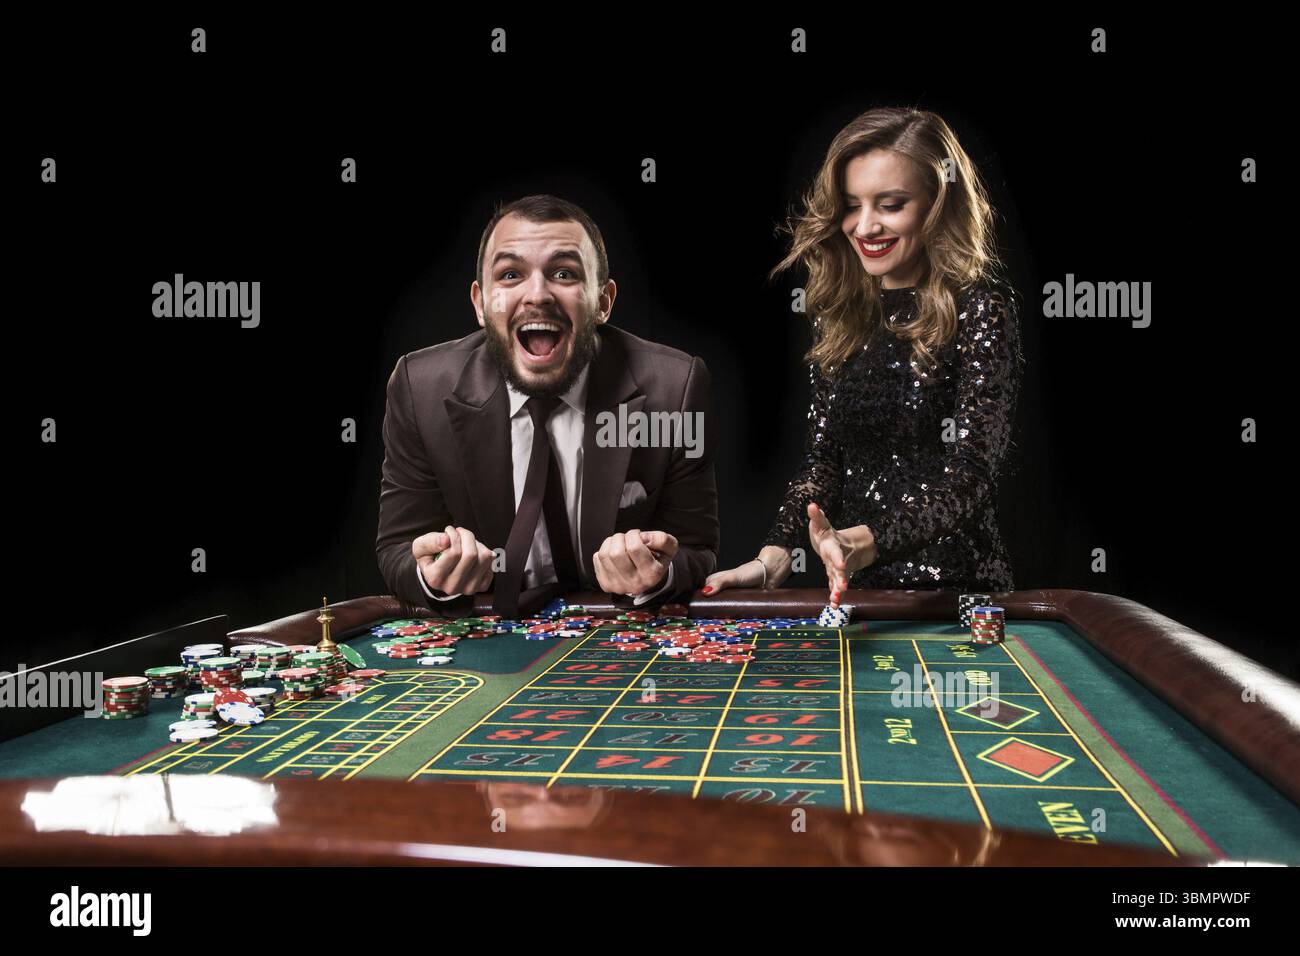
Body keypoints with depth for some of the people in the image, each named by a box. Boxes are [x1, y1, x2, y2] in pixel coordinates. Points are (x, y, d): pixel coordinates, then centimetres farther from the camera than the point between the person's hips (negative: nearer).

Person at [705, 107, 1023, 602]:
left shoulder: (981, 309, -7)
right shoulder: (841, 313, 8)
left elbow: (969, 474, -16)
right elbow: (823, 455, 9)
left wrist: (862, 543, -33)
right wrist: (772, 558, -7)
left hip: (954, 592, -4)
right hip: (855, 586, 4)